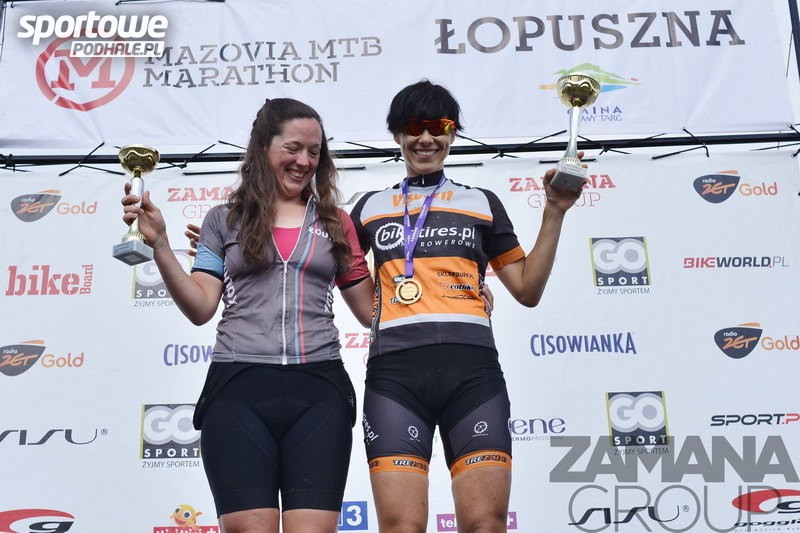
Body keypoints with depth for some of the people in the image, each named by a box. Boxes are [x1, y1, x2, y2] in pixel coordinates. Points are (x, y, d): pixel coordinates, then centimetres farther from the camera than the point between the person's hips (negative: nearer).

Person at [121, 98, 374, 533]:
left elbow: (372, 311, 16)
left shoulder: (334, 223, 15)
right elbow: (200, 308, 6)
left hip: (318, 388, 1)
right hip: (239, 387, 0)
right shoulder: (225, 219, 13)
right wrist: (159, 245, -4)